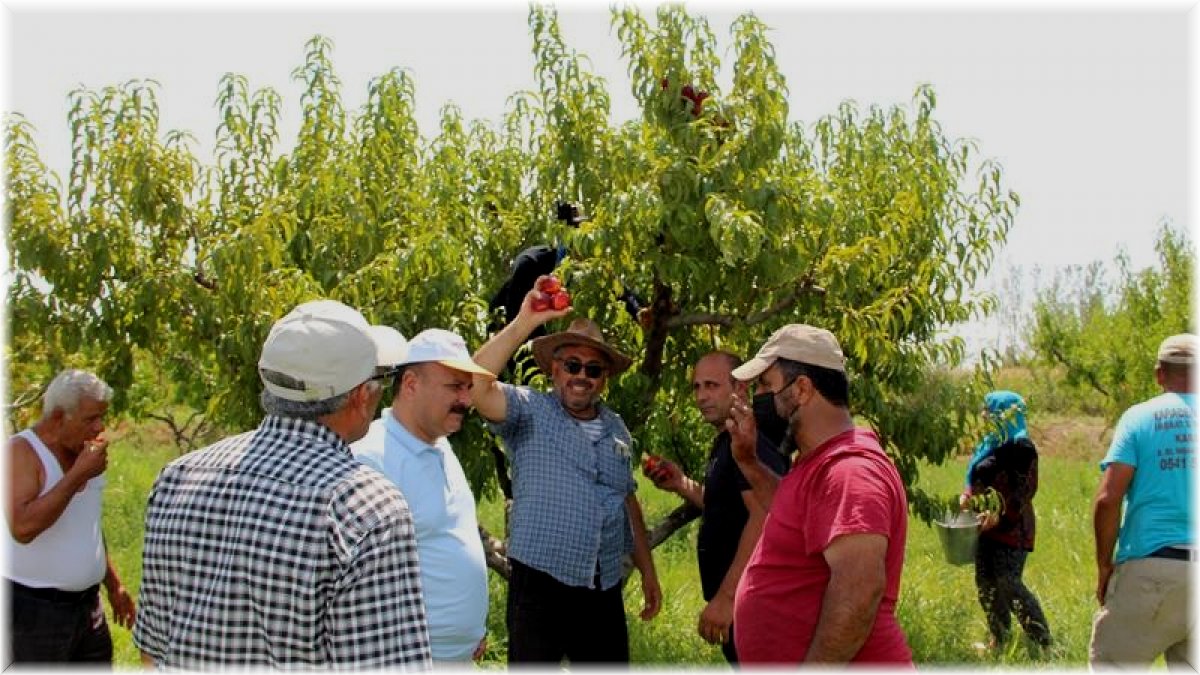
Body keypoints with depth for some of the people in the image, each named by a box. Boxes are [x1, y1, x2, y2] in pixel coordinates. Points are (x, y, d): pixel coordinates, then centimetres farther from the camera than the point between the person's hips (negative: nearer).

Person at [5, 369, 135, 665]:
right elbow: (22, 527, -31)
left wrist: (113, 585, 21)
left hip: (87, 604, 8)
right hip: (34, 609, -8)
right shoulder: (22, 452, -16)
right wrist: (78, 476, -27)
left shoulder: (81, 451, 8)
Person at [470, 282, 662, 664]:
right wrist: (524, 323, -25)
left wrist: (648, 571, 19)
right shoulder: (529, 412, -3)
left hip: (604, 589, 5)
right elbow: (477, 386, -21)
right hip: (540, 585, -5)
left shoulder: (616, 429, 14)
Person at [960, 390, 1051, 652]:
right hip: (988, 525, 9)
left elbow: (1024, 491, -19)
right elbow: (978, 477, 21)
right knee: (986, 584, 13)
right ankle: (999, 639, 25)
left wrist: (1003, 519, -24)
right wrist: (967, 495, 2)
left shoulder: (1021, 448, -15)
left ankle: (1043, 642, -3)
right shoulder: (992, 442, 11)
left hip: (1010, 529, -9)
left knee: (1009, 585, -11)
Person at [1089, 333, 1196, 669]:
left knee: (1112, 662, 4)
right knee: (1189, 665, 10)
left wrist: (1104, 565, 4)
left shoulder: (1140, 417, 1)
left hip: (1151, 567, -3)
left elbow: (1107, 499, -6)